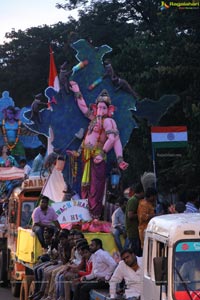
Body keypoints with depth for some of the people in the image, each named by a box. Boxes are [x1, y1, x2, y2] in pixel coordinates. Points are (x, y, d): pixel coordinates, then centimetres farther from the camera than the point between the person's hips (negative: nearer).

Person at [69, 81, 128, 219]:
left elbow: (112, 138, -18)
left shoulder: (108, 121, -6)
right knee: (85, 186, 9)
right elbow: (84, 108, 35)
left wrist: (103, 153, -20)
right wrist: (77, 93, 40)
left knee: (95, 187, -11)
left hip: (98, 157, -9)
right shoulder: (95, 118, 19)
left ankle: (95, 214, -13)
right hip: (88, 157, 9)